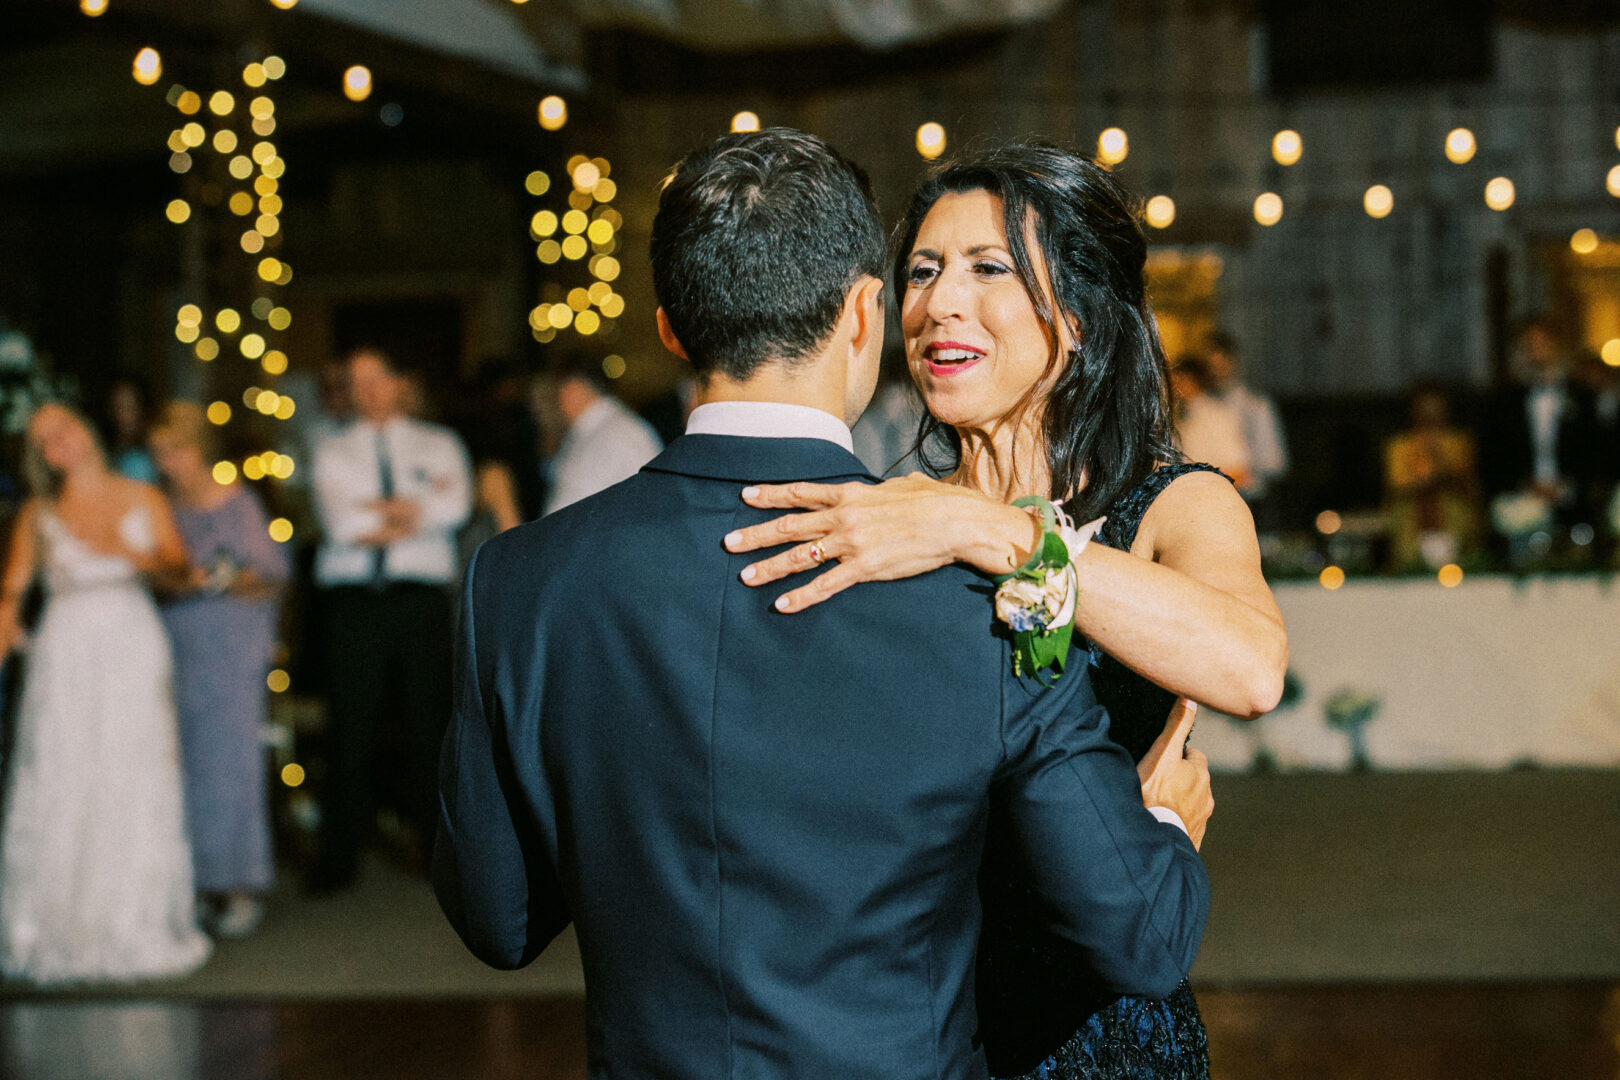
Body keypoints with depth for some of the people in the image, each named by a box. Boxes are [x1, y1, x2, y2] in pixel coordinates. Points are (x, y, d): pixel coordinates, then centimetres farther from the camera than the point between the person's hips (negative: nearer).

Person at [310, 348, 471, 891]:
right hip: (352, 598, 0)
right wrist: (416, 507, -5)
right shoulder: (332, 452, 14)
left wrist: (377, 513, -7)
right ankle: (338, 860, 0)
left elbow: (455, 506, -5)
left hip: (420, 598, 0)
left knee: (429, 723, -2)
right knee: (350, 728, -4)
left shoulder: (438, 445, 14)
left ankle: (441, 849, 7)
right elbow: (340, 521, -4)